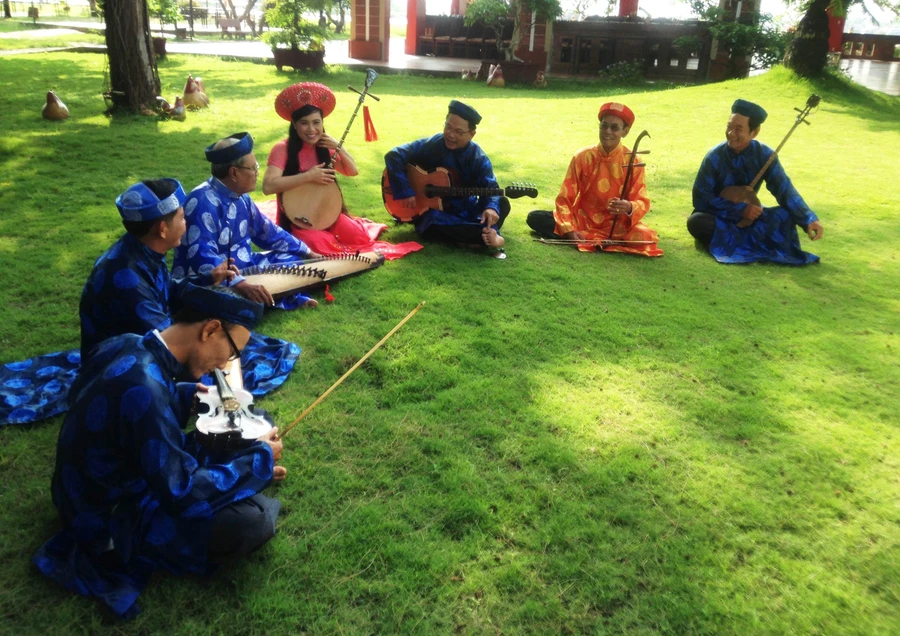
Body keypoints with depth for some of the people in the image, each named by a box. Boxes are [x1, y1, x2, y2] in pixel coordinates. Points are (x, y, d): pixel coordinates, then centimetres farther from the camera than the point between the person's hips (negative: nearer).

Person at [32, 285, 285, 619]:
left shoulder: (129, 344, -8)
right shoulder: (143, 387, -35)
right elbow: (183, 496, -29)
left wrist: (189, 395, 5)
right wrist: (260, 456, -18)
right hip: (110, 519, -9)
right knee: (255, 519, -20)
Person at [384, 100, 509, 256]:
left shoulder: (479, 159, -8)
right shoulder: (429, 146, -12)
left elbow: (490, 187, -17)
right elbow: (394, 156, -14)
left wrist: (491, 207, -41)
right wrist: (405, 192, -22)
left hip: (466, 211, 3)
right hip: (432, 211, -2)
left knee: (502, 203, -18)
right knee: (434, 225, -39)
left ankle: (487, 233, -41)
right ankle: (489, 235, -40)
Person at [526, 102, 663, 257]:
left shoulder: (633, 162, -7)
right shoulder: (582, 157, -5)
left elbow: (642, 203, -10)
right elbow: (565, 198, -5)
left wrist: (629, 208, -35)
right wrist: (569, 230, -21)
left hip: (617, 225, -1)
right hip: (582, 220, 1)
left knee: (644, 237, -33)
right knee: (535, 218, -17)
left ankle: (585, 240, -19)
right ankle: (576, 236, -20)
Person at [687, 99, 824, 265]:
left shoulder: (764, 155, -11)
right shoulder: (715, 157, -18)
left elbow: (785, 189, -16)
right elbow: (701, 198, -19)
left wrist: (809, 219, -31)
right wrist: (740, 209, -26)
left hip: (748, 217, 2)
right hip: (720, 217, -2)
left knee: (785, 216, -23)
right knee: (696, 222, -35)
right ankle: (752, 243, -28)